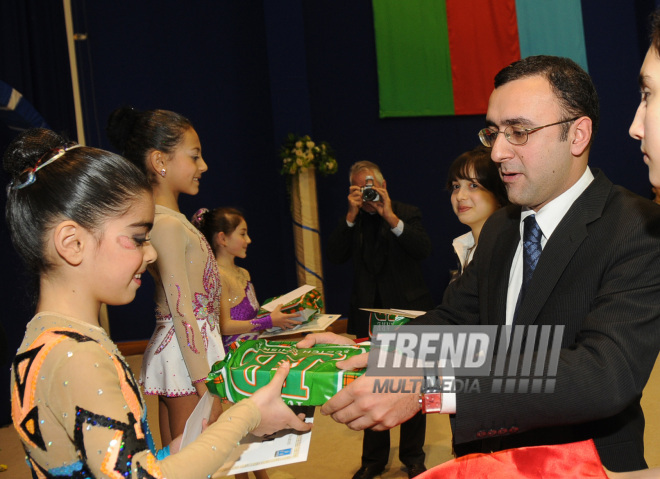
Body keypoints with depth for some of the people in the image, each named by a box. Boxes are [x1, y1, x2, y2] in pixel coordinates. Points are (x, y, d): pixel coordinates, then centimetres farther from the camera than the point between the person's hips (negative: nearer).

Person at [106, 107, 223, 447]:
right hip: (190, 354, -10)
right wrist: (204, 381, -19)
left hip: (173, 353, 10)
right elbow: (183, 312, -19)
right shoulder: (167, 225, -16)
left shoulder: (168, 220, 13)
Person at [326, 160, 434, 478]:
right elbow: (335, 256, -7)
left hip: (407, 312, -2)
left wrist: (390, 216, -21)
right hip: (368, 315, 2)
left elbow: (424, 249, -15)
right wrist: (352, 215, -14)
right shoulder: (351, 222, 8)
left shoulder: (407, 214, 2)